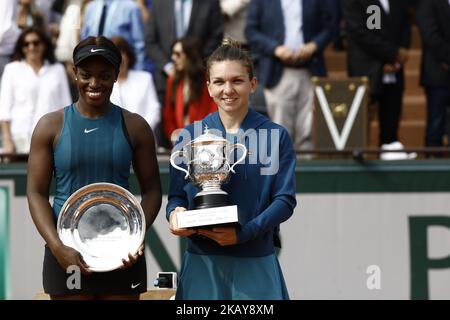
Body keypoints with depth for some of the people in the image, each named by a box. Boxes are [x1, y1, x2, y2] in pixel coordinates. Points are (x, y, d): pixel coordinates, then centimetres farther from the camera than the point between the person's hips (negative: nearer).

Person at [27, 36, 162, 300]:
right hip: (68, 253, -1)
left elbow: (152, 189, 6)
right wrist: (57, 247, -14)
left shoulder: (134, 127, 5)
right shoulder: (51, 126, 2)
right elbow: (36, 193, 0)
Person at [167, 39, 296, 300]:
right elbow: (177, 196, 10)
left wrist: (244, 233, -18)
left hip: (256, 263, -1)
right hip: (202, 261, 1)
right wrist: (174, 214, -14)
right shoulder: (191, 136, 7)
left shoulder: (276, 136, 2)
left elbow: (285, 199, -3)